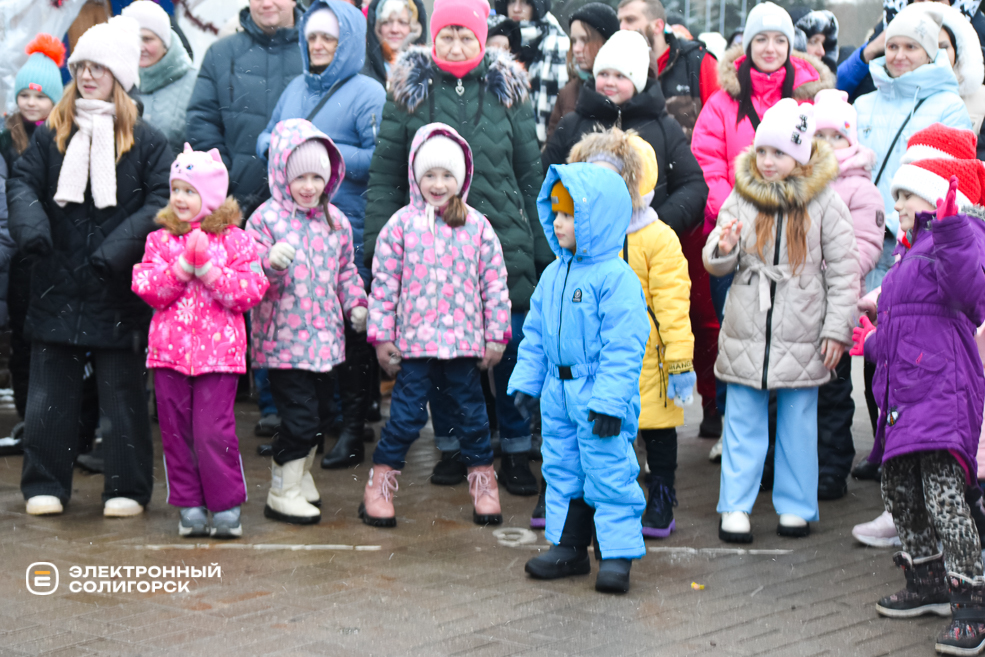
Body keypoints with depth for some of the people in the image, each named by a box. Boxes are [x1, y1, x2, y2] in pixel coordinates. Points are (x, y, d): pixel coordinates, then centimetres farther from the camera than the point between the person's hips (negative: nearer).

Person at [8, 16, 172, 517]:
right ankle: (45, 485, 16)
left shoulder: (146, 142, -1)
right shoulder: (51, 135, 8)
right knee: (49, 391, 7)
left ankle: (127, 489, 13)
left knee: (122, 392, 4)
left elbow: (161, 201, -7)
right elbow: (23, 182, 3)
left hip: (118, 291, -3)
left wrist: (121, 246, -18)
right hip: (57, 288, 3)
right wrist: (30, 224, -18)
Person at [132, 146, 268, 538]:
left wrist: (206, 268, -15)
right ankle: (189, 506, 16)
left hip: (218, 351, -3)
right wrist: (184, 265, -14)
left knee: (213, 432, -7)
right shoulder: (160, 240, 9)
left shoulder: (234, 240, 2)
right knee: (176, 432, 6)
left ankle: (226, 507, 5)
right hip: (169, 350, 3)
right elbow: (149, 289, -3)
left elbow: (250, 291, -8)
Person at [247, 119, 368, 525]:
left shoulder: (335, 220, 10)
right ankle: (283, 493, 6)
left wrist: (355, 303, 8)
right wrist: (271, 263, -30)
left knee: (320, 414, 14)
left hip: (325, 336, 6)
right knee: (299, 416, -7)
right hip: (283, 338, -6)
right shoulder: (266, 219, -7)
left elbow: (346, 269, 21)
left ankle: (301, 477, 33)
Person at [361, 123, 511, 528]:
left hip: (465, 341, 1)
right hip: (414, 340, -1)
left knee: (470, 412, 11)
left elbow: (494, 283, 6)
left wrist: (496, 336, 4)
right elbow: (384, 283, 1)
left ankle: (483, 481, 25)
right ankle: (379, 487, 11)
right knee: (407, 413, 1)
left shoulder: (477, 227, 2)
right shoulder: (401, 224, -1)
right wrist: (381, 336, -1)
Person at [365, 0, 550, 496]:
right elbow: (384, 174, 6)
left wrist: (542, 247, 8)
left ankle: (515, 450, 14)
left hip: (503, 244, 0)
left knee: (510, 348, 1)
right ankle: (451, 448, 21)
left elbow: (531, 174, 10)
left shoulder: (506, 91, 6)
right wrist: (378, 242, 0)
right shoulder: (409, 92, 4)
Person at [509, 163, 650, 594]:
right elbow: (535, 333, 18)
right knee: (561, 470, 14)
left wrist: (608, 400, -22)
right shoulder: (554, 275, 10)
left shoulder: (615, 277, -15)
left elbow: (623, 347, -19)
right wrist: (526, 381, 14)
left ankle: (618, 554, 4)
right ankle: (568, 547, 25)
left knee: (609, 474, -4)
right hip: (558, 394, 8)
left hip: (601, 397, -8)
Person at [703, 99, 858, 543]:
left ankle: (795, 506, 20)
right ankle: (736, 506, 14)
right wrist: (722, 251, -18)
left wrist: (837, 328, -5)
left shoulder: (824, 203, -5)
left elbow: (843, 271, -1)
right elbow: (716, 263, 5)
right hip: (746, 334, 2)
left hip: (802, 336, -2)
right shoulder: (741, 197, 2)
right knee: (743, 422, 6)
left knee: (798, 423, 9)